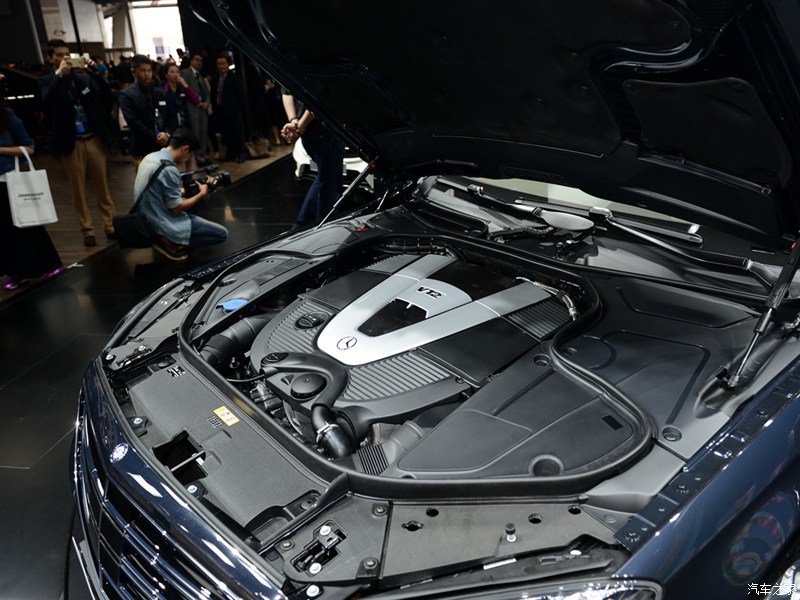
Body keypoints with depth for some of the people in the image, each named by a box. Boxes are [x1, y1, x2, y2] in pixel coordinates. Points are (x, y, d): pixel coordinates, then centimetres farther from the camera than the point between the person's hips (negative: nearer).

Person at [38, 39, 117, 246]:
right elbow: (47, 103, -18)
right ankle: (87, 230, 11)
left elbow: (107, 99, -3)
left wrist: (95, 73, -14)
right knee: (78, 188, 4)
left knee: (102, 185, 8)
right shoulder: (46, 81, 1)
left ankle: (110, 225, 17)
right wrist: (59, 74, -20)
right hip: (70, 142, -2)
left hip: (94, 138, 2)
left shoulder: (84, 77, 5)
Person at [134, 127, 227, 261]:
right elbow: (176, 208, -19)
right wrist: (201, 194, -6)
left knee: (201, 199, 21)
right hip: (163, 223, -10)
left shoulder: (150, 157, 4)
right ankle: (170, 241, -5)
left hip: (147, 216, 10)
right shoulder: (168, 169, -24)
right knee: (221, 234, -7)